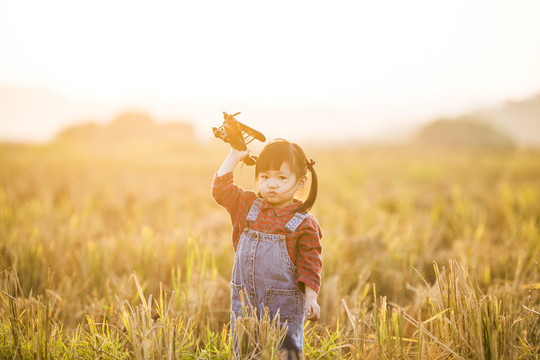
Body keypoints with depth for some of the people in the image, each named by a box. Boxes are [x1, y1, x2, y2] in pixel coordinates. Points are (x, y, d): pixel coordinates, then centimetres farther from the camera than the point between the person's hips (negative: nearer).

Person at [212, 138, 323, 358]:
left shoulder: (304, 224, -6)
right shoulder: (248, 206, 7)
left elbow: (310, 266, -6)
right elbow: (221, 190, 9)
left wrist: (311, 300, -16)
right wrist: (234, 157, 5)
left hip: (284, 308, -4)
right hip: (244, 304, 4)